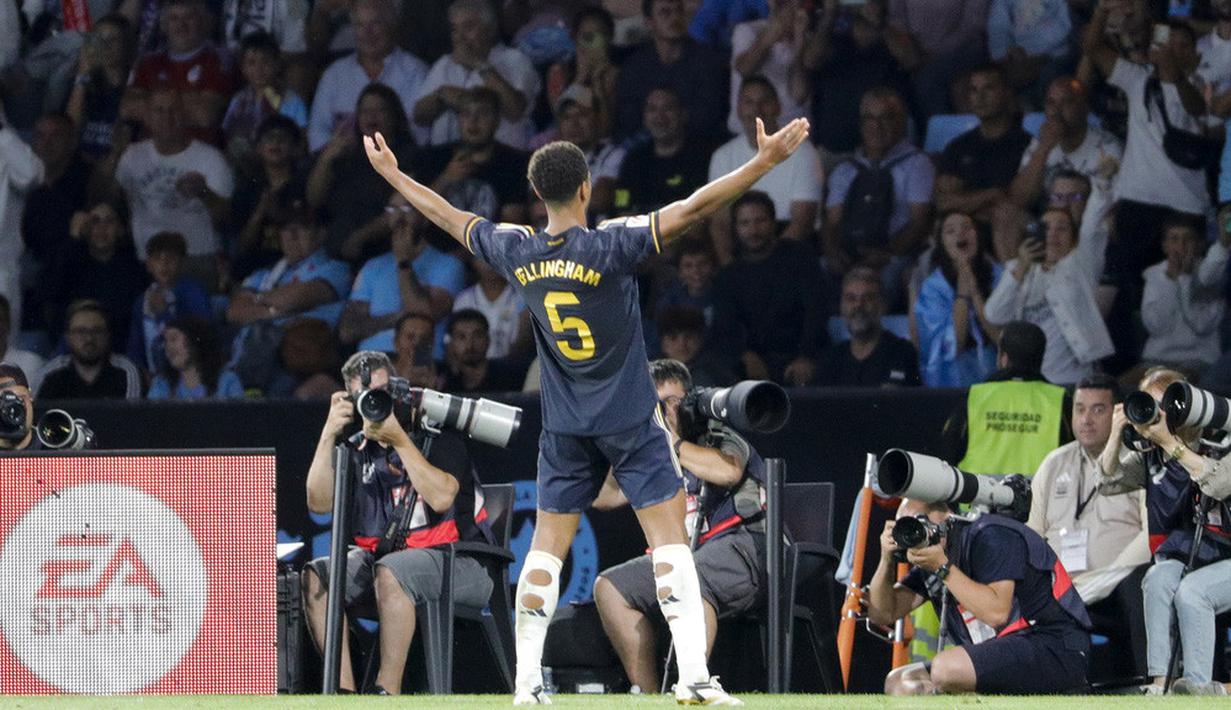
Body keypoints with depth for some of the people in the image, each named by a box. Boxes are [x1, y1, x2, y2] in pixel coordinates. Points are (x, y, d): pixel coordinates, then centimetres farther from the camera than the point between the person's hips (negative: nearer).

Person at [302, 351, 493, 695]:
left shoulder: (438, 434, -2)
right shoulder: (358, 450, 13)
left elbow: (441, 498, -19)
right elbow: (320, 502, 0)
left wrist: (399, 440, -21)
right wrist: (329, 435, -6)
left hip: (455, 562, -6)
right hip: (378, 556, 6)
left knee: (389, 572, -37)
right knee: (315, 577, -19)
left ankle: (388, 691, -34)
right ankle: (344, 691, -24)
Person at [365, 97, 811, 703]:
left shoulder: (516, 252, -4)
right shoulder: (611, 245, -17)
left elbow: (449, 217, 11)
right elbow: (693, 208, -24)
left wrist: (391, 174, 26)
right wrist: (766, 161, -24)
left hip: (563, 427, 4)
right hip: (630, 422, -4)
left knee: (547, 546, 10)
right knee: (669, 539, -3)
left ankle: (526, 681, 6)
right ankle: (693, 675, -12)